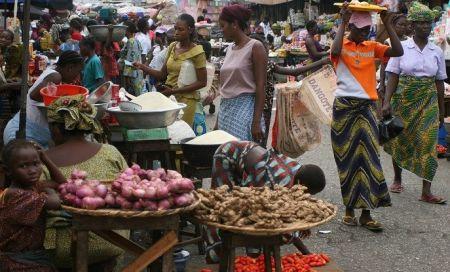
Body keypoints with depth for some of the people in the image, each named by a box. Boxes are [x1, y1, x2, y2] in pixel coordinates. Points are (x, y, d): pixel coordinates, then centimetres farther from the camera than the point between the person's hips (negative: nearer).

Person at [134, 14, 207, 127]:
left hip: (185, 99, -5)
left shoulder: (197, 52, -9)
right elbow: (163, 75, 10)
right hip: (168, 97, 5)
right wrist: (143, 67, -6)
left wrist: (174, 90, -17)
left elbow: (202, 82, -12)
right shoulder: (172, 47, 9)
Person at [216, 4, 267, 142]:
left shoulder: (255, 47, -6)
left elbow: (261, 86, -10)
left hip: (245, 109, -7)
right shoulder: (230, 49, 14)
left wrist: (256, 122, -17)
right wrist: (218, 120, 18)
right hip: (225, 109, 7)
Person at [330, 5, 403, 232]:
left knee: (367, 157, -2)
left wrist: (388, 24, -5)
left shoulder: (372, 47, 9)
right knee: (347, 157, 5)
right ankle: (349, 209, 15)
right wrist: (342, 23, -16)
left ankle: (365, 213, 0)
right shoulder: (342, 46, 0)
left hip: (366, 108, 3)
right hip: (344, 107, -2)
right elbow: (335, 51, -24)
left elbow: (398, 51, -3)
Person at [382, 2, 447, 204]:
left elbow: (439, 82, 8)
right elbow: (393, 77, -4)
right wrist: (387, 102, -13)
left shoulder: (437, 51, 5)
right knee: (400, 140, 10)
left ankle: (426, 191, -6)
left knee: (427, 143, -7)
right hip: (404, 100, -1)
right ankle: (397, 179, 33)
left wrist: (441, 110, 10)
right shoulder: (402, 48, -2)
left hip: (428, 102, 1)